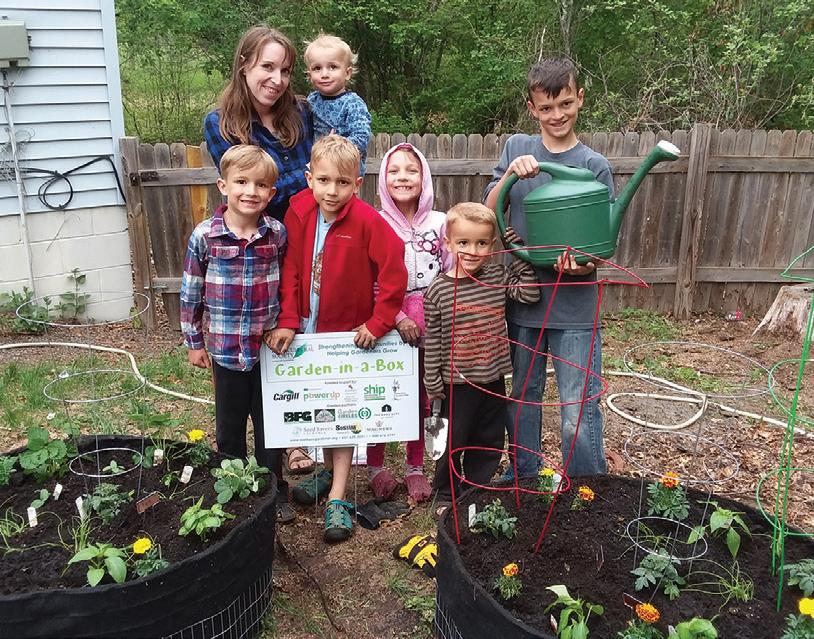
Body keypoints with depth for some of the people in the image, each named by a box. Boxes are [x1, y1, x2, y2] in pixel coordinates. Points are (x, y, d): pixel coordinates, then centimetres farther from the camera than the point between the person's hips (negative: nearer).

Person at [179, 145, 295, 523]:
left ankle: (274, 491, 31)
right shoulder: (204, 236, -10)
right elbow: (191, 292, -1)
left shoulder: (278, 234, -6)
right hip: (225, 349, -1)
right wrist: (194, 342, 3)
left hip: (269, 347, 1)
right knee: (229, 428, 15)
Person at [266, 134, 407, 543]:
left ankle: (337, 498, 6)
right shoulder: (299, 212, -6)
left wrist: (378, 323, -17)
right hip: (310, 328, 5)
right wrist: (288, 321, -9)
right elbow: (291, 271, -3)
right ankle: (329, 469, 38)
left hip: (351, 330, -4)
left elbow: (394, 273, -19)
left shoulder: (366, 221, -20)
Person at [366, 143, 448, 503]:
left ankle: (415, 468, 26)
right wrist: (398, 318, -16)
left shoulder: (440, 223, 1)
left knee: (421, 396, 11)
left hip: (428, 324, 2)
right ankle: (375, 467, 23)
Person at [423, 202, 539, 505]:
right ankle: (445, 495, 32)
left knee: (489, 443, 16)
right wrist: (433, 384, -5)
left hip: (493, 380, 3)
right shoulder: (438, 290, -12)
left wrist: (521, 257, -10)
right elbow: (432, 341, -7)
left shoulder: (499, 277, -2)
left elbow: (529, 293, -8)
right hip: (457, 383, -3)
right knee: (452, 442, 11)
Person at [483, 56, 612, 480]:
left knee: (580, 415, -1)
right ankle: (522, 479, 37)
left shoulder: (594, 165, -1)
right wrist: (510, 176, -18)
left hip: (573, 307, -2)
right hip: (520, 300, 3)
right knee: (521, 400, 17)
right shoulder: (516, 148, 5)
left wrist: (584, 265, -23)